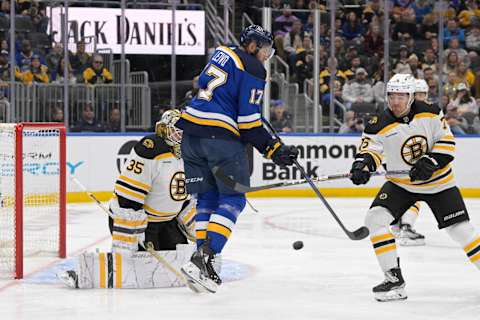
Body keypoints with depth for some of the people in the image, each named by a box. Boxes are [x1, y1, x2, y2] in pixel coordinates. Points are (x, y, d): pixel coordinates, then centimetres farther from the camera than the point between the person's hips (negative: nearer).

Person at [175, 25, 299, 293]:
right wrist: (273, 149, -4)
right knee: (233, 199, 1)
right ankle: (203, 257, -14)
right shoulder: (253, 70, -5)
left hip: (191, 132, 7)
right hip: (222, 137, -7)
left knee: (207, 197, 14)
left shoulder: (222, 53, 17)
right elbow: (248, 122, -10)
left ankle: (202, 257, 5)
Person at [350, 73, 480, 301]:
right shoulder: (380, 124, -15)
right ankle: (394, 279, -11)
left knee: (461, 229, -3)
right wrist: (362, 165, -41)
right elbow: (371, 150, -18)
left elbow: (447, 142, -10)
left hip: (438, 182, -1)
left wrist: (430, 163, -25)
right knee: (375, 218, -17)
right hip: (401, 184, 1)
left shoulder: (430, 113, -14)